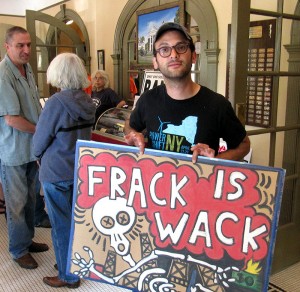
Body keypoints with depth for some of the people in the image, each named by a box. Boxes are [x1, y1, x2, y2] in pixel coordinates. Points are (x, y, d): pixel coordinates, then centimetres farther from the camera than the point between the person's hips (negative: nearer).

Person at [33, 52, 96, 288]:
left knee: (62, 226, 9)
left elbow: (39, 142, -13)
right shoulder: (87, 102, -3)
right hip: (80, 169, 6)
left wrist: (41, 157, 8)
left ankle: (69, 277, 24)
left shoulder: (57, 102, -21)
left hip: (57, 173, -6)